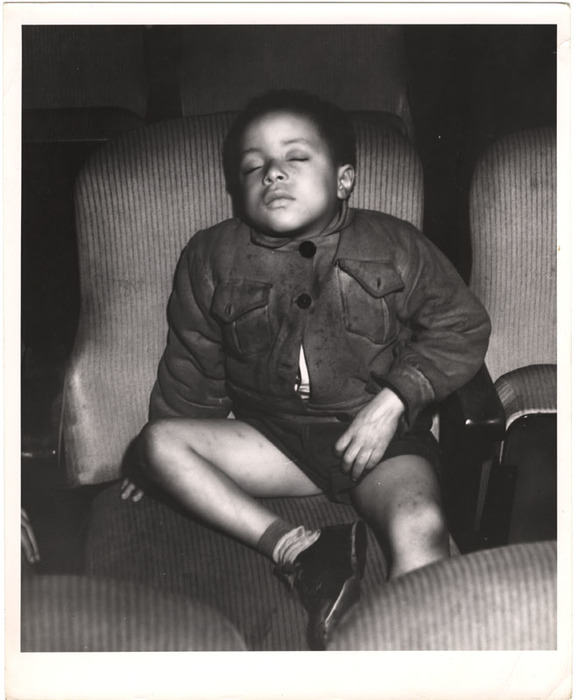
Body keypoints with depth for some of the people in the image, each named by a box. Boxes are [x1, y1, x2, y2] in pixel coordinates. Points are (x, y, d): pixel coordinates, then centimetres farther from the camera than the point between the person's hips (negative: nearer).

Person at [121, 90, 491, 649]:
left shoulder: (396, 246, -1)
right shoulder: (211, 259, 3)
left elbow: (461, 328, 3)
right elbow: (191, 373, 12)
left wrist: (394, 399, -11)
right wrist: (167, 464, 14)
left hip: (383, 436, -2)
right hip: (273, 438, 3)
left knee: (421, 530, -32)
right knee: (158, 440, -19)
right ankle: (297, 548, -29)